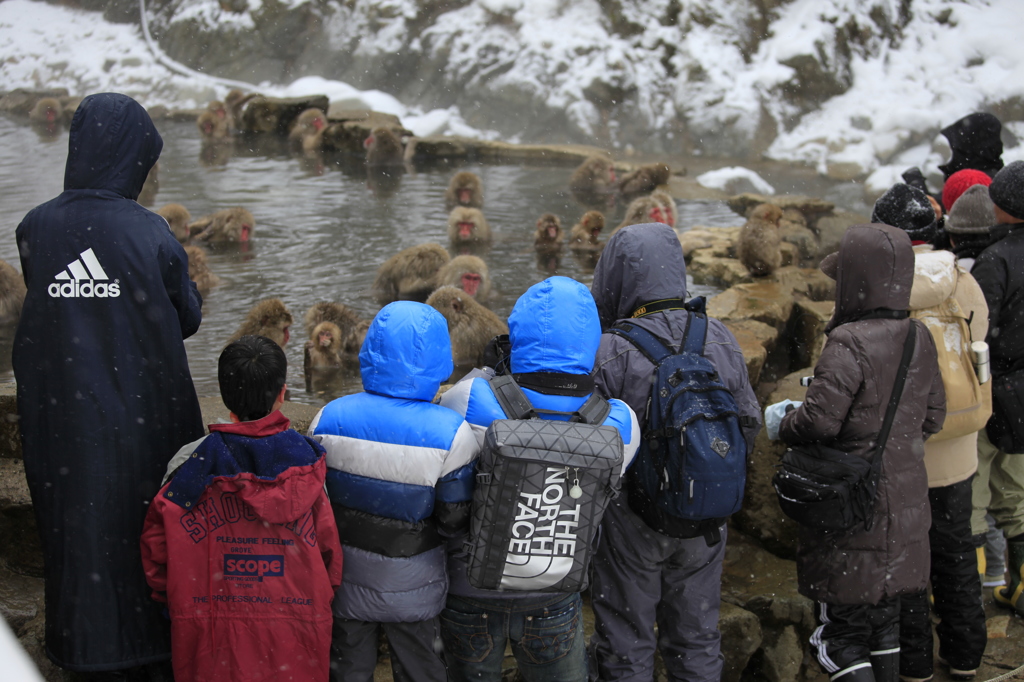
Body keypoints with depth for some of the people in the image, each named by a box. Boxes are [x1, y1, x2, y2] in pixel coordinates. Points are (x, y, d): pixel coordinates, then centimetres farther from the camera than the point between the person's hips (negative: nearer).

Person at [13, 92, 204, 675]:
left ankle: (79, 640, 30)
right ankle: (143, 637, 27)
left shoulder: (35, 228, -8)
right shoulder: (150, 233, -16)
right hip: (138, 409, -2)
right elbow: (187, 318, -5)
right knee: (139, 518, 14)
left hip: (59, 410, 3)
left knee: (72, 518, 17)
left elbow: (36, 311, 4)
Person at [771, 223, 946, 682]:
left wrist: (783, 425, -5)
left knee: (840, 632, 3)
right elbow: (932, 417, 10)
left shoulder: (850, 343, -21)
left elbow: (819, 420, -25)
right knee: (885, 620, 21)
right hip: (905, 511, 7)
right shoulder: (919, 338, 2)